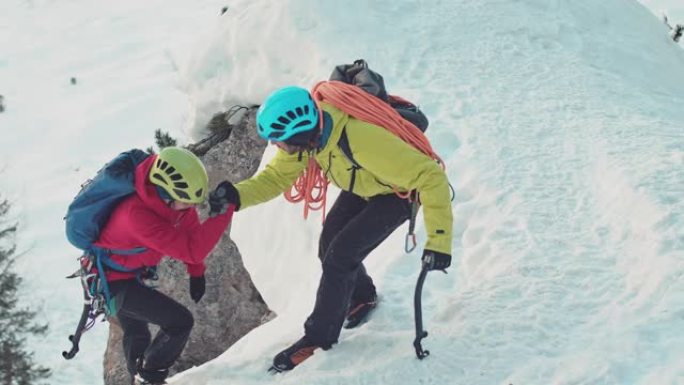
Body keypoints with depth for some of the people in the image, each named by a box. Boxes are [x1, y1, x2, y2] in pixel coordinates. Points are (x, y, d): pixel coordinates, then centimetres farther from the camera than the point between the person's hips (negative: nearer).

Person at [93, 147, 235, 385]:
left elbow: (190, 229, 3)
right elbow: (190, 250, -44)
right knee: (180, 321, -15)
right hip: (113, 282, -9)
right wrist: (223, 212, -45)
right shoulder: (137, 214, -41)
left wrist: (196, 272, 5)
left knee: (137, 332, 29)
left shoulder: (175, 198, -18)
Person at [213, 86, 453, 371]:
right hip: (363, 185, 7)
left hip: (397, 193, -7)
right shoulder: (308, 130, -23)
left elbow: (431, 176, -42)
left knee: (339, 258, -13)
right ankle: (362, 297, 40)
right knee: (329, 247, 10)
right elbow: (276, 176, -12)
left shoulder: (363, 140, -45)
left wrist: (438, 240, -46)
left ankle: (319, 339, 6)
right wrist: (237, 196, -30)